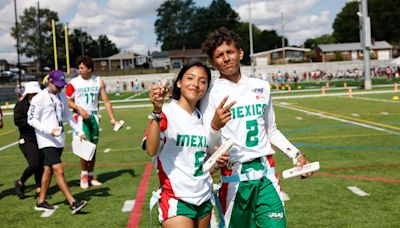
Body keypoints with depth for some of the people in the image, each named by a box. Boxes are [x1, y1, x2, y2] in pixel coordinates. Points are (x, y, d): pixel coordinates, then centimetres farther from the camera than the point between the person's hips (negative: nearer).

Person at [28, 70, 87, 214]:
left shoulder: (62, 96, 11)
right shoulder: (40, 98, -11)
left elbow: (67, 115, 21)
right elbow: (31, 119, -12)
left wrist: (79, 131, 16)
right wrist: (50, 131, -22)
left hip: (59, 140, 8)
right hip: (47, 141, -8)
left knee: (48, 170, 14)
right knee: (59, 170, -13)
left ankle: (41, 202, 25)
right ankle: (73, 203, -14)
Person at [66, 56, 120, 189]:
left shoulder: (98, 81, 3)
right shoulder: (74, 83, -5)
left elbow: (106, 101, 5)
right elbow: (68, 102, -1)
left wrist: (112, 119, 0)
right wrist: (80, 109, -19)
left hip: (94, 116, 4)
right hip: (81, 117, -4)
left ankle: (90, 176, 19)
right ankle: (84, 175, 2)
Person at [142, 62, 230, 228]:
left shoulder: (204, 119, 8)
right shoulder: (166, 113, -10)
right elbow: (151, 150, -28)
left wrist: (217, 164, -2)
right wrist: (157, 110, -37)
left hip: (204, 200, 6)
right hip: (176, 200, -6)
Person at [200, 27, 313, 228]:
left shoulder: (261, 87, 8)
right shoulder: (211, 94, -6)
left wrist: (295, 154, 15)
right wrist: (215, 126, -33)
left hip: (266, 171, 4)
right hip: (234, 176, -3)